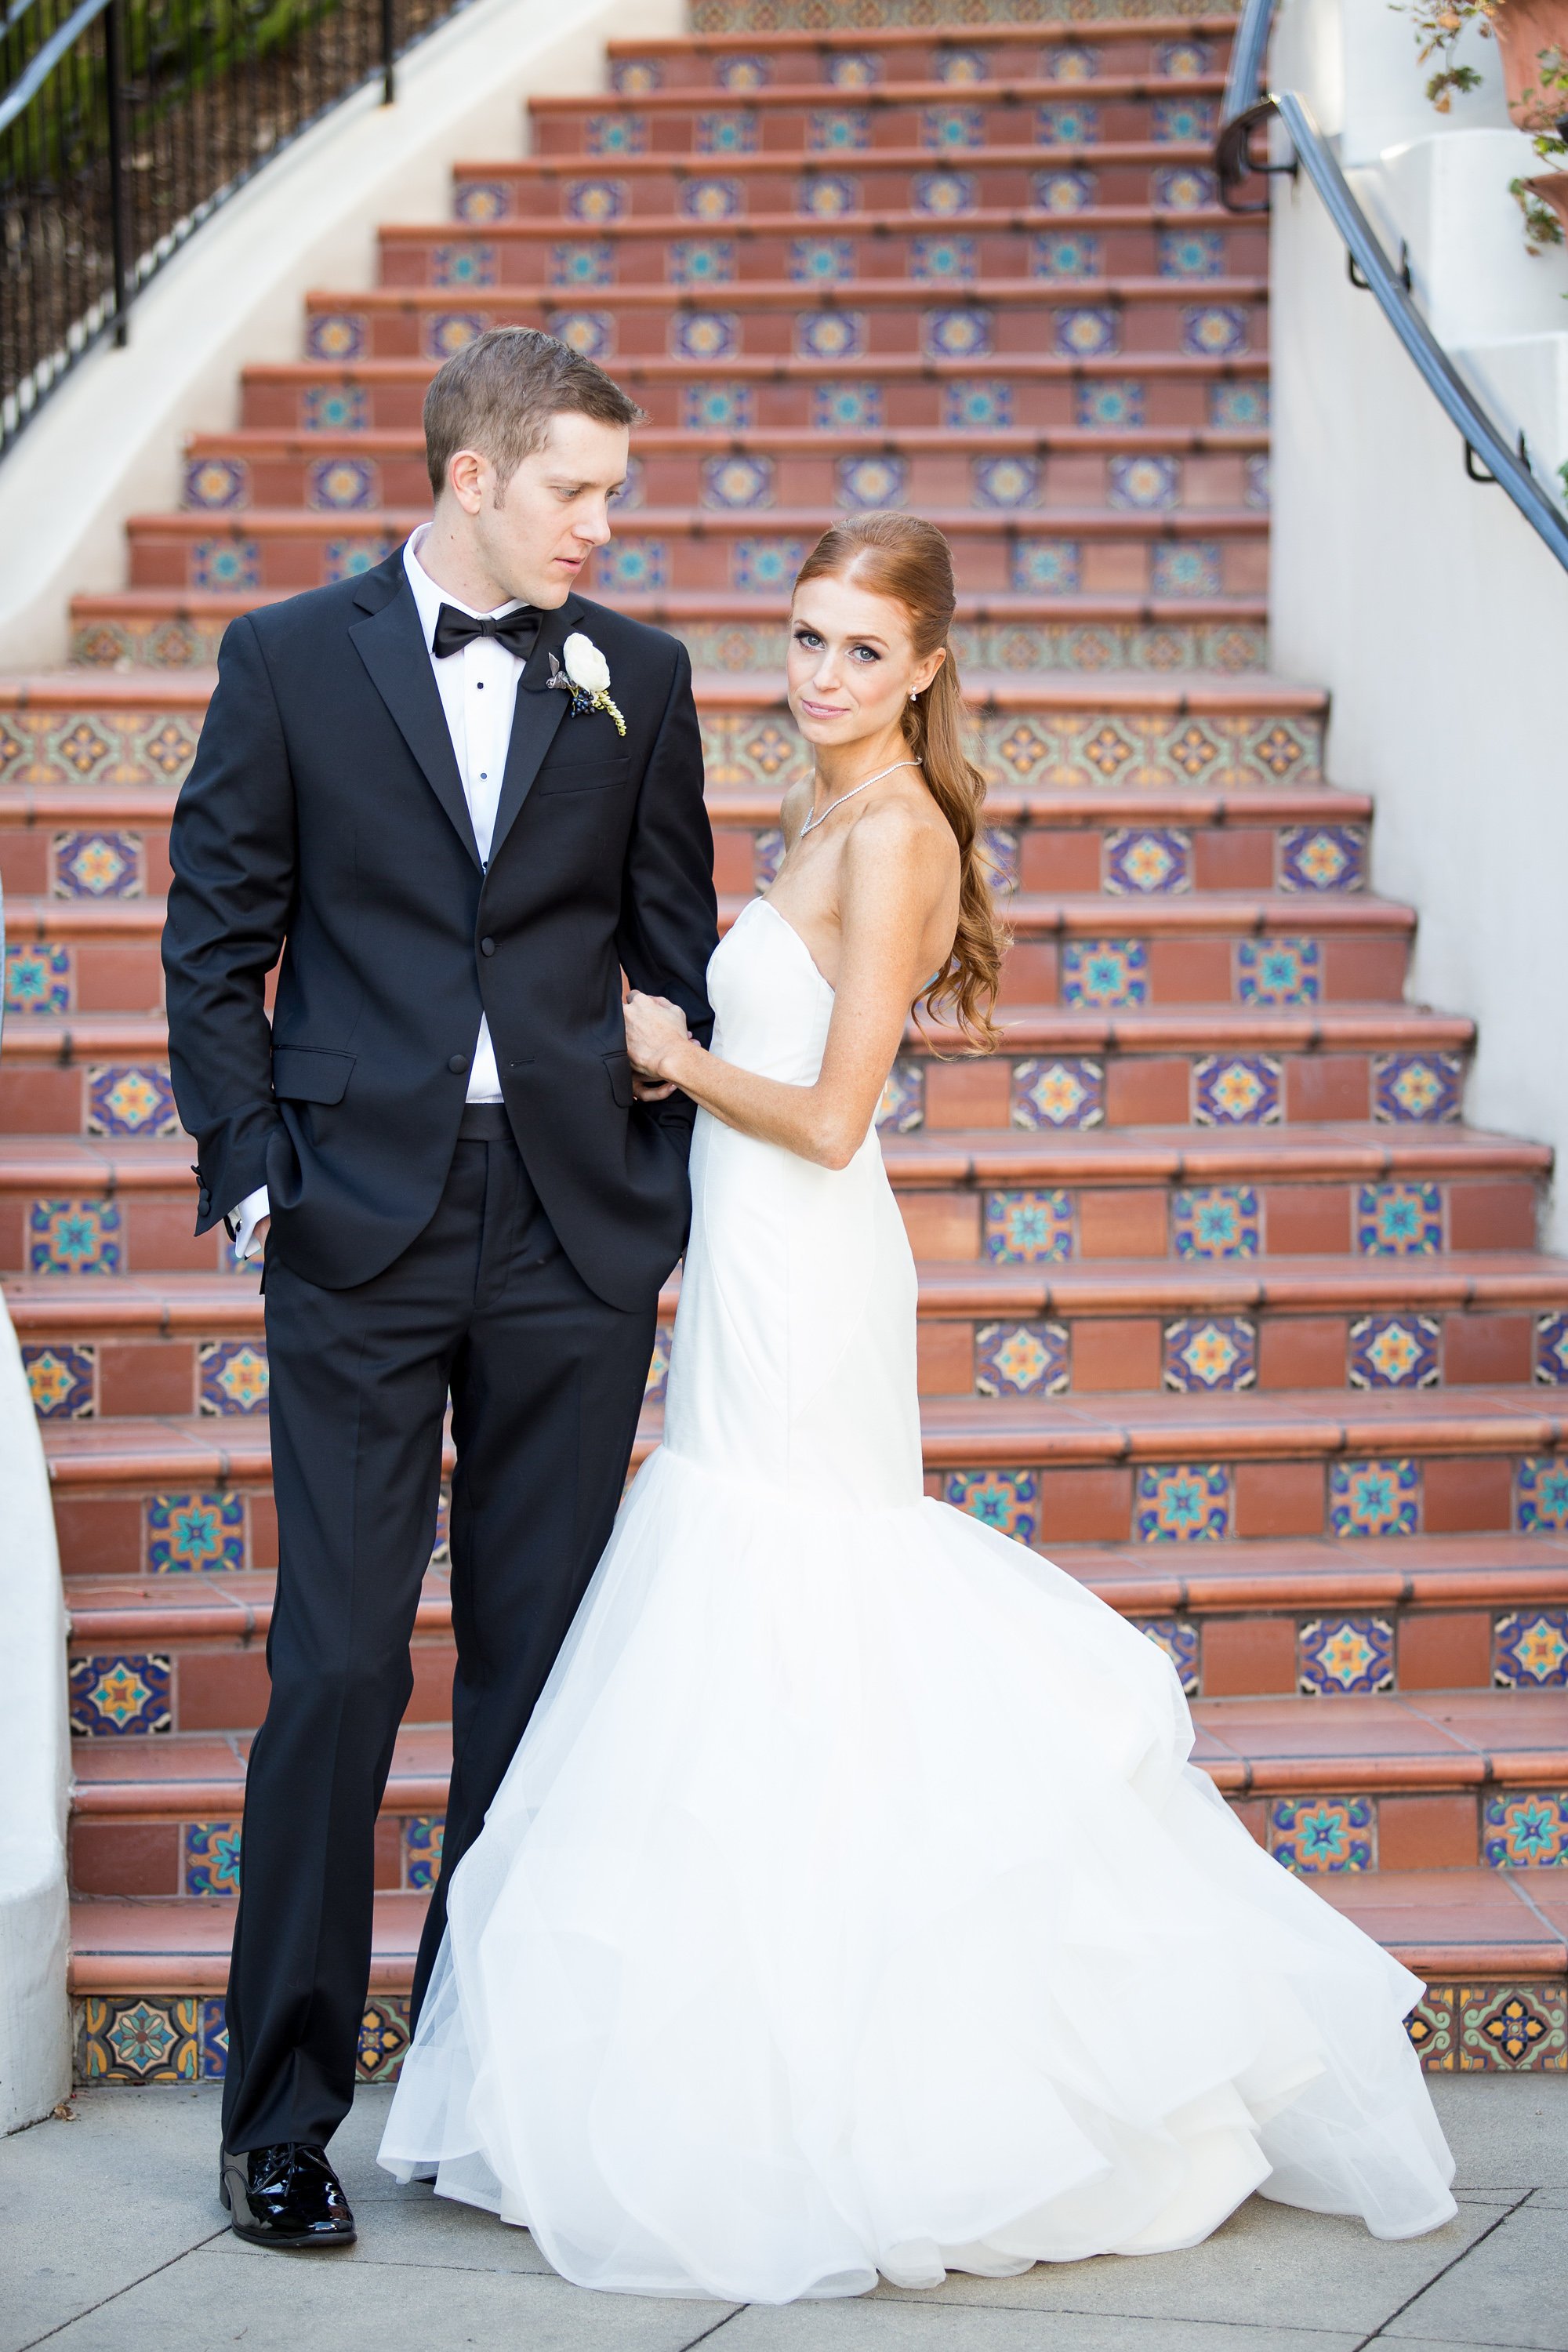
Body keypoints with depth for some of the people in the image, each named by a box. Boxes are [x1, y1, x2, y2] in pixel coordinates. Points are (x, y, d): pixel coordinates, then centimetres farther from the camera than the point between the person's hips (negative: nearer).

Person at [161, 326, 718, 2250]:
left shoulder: (634, 679, 8)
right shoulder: (290, 661, 2)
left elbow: (674, 943, 13)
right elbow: (215, 937, 4)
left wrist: (688, 1164, 3)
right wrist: (246, 1166, -3)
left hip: (574, 1234, 2)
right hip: (363, 1226, -2)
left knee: (539, 1664, 7)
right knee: (339, 1671, -2)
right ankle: (284, 2109, 9)